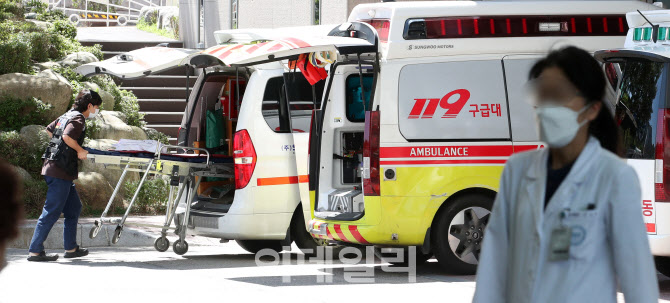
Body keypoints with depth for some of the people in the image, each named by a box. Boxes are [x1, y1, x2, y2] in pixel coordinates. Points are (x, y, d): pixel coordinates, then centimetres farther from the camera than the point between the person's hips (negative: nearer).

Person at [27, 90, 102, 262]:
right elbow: (67, 136, -27)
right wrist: (80, 150, -13)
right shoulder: (78, 119, -11)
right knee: (52, 212, -8)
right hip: (60, 171, -10)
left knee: (74, 208, 16)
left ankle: (71, 248, 20)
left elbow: (49, 130, 28)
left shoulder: (67, 116, 17)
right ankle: (35, 251, -7)